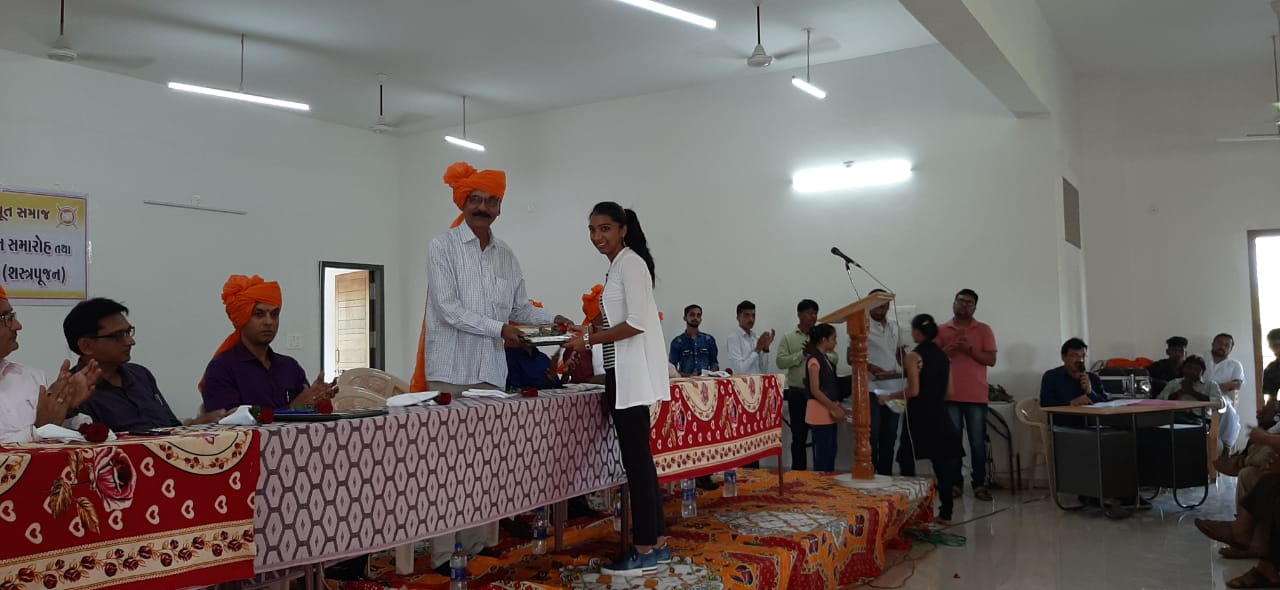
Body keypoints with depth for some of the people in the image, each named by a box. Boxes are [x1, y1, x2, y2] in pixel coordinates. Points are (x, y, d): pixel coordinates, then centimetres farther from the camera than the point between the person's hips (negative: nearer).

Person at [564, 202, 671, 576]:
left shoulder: (630, 262, -11)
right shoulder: (618, 265, 18)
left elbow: (637, 323, -18)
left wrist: (589, 340, -11)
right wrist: (588, 337, 14)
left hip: (632, 373, -10)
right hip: (624, 373, 10)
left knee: (636, 460, -6)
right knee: (639, 459, 11)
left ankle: (644, 553, 0)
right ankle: (658, 544, 18)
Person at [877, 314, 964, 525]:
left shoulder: (914, 356, -12)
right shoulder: (944, 356, 8)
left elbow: (913, 390, -17)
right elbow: (949, 390, 10)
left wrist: (888, 397, -5)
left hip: (919, 416, -6)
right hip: (939, 415, 6)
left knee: (908, 464, 6)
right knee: (943, 464, 8)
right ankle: (946, 513, 11)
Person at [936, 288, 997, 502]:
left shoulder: (984, 330, 6)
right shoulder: (941, 330, 8)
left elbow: (991, 359, -2)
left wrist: (969, 349, -14)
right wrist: (949, 348, -13)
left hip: (976, 396, -1)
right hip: (950, 396, 1)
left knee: (978, 442, 1)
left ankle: (979, 484, 8)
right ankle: (955, 483, 10)